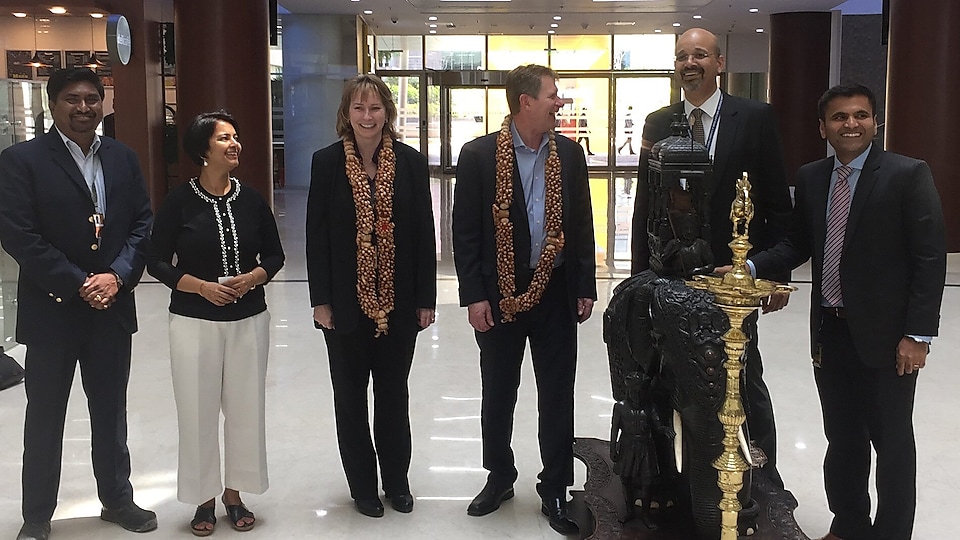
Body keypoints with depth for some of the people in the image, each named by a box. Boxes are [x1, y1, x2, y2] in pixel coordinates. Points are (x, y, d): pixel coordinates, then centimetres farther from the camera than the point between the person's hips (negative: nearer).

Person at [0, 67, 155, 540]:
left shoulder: (123, 158, 6)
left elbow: (142, 223, 4)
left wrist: (117, 275, -12)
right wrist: (78, 283, -17)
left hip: (112, 306, 4)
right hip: (51, 310, -4)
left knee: (111, 411, 16)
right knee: (44, 416, 9)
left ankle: (117, 498, 33)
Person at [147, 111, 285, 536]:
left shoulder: (251, 199, 0)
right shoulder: (180, 201, -6)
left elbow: (275, 254, 8)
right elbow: (158, 263, -3)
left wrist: (254, 277, -12)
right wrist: (202, 286, -16)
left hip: (249, 320, 2)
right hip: (194, 322, -2)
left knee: (245, 408, 8)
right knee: (198, 410, 5)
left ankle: (234, 495, 25)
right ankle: (204, 498, 23)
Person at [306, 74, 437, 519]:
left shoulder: (411, 162, -2)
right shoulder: (327, 162, -3)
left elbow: (425, 233, -1)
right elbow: (316, 235, -3)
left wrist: (426, 298, -3)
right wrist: (320, 299, -7)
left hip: (398, 301, 0)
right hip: (346, 302, 0)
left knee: (394, 393, 13)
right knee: (350, 395, 10)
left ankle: (397, 481, 29)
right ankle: (362, 486, 25)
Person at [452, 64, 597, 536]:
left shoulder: (569, 153, 4)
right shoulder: (479, 155, -6)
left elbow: (583, 224, 8)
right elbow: (465, 231, -5)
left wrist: (585, 287, 4)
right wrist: (474, 296, -10)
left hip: (556, 293, 2)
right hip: (500, 296, -2)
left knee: (557, 395, 7)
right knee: (498, 393, 12)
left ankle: (554, 489, 21)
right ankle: (499, 477, 32)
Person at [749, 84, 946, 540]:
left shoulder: (908, 175, -9)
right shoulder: (810, 178, 7)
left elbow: (930, 258, -11)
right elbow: (797, 245, 13)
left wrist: (917, 334, -15)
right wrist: (750, 268, -5)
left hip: (884, 333, -5)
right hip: (830, 332, 5)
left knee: (891, 442, 7)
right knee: (841, 438, 16)